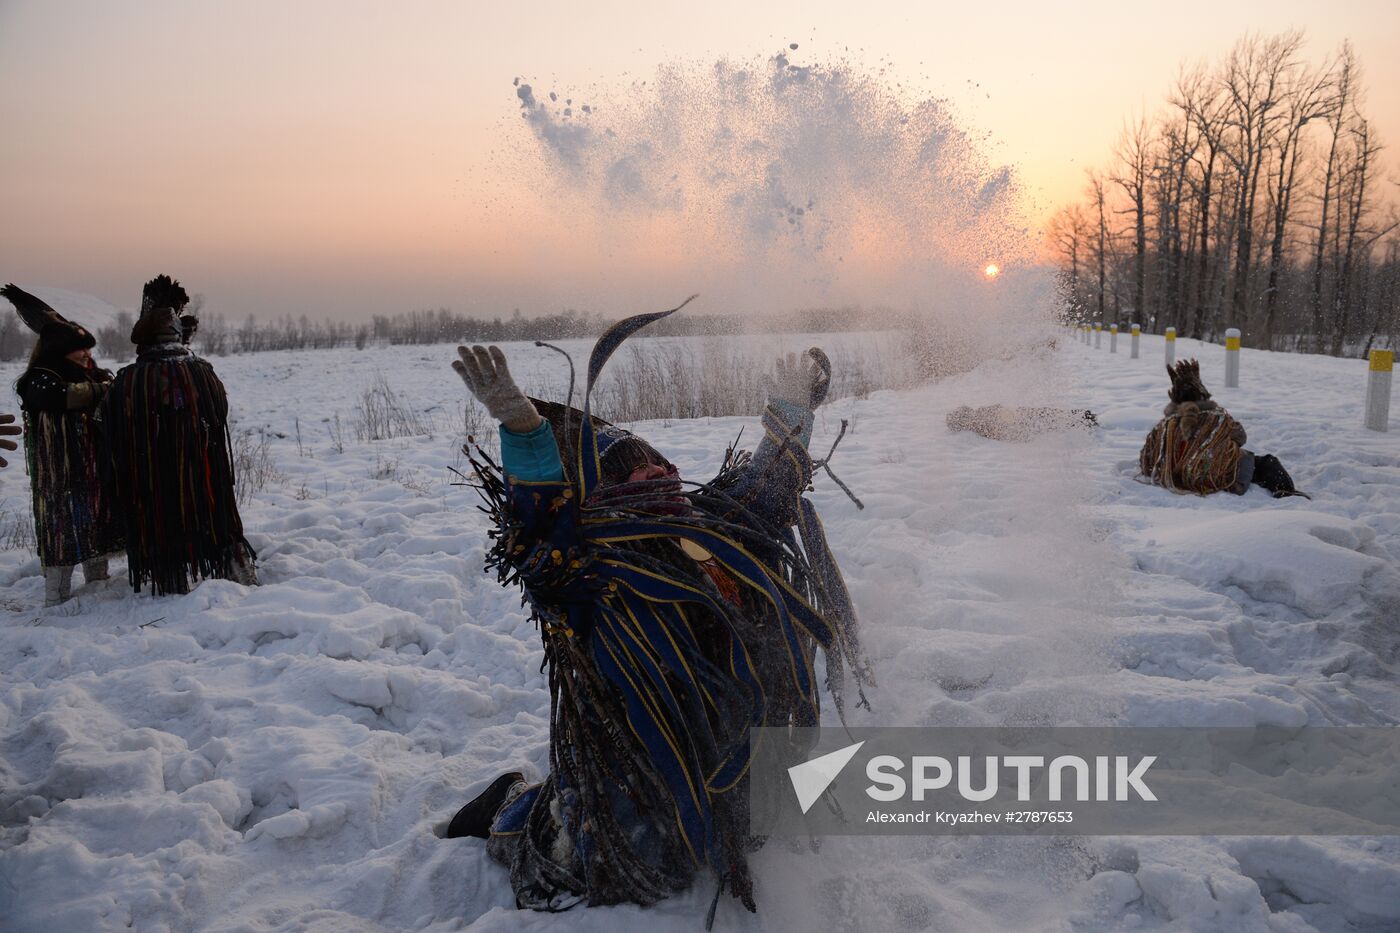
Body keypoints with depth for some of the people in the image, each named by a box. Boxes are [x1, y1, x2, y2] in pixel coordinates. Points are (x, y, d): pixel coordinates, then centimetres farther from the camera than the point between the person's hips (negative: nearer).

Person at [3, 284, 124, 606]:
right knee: (64, 541, -5)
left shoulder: (94, 377, 13)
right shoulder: (39, 381, -9)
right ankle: (57, 601, 3)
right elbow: (68, 395, -31)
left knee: (98, 537, 13)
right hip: (61, 482, -7)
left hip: (97, 477, 7)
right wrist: (103, 388, -15)